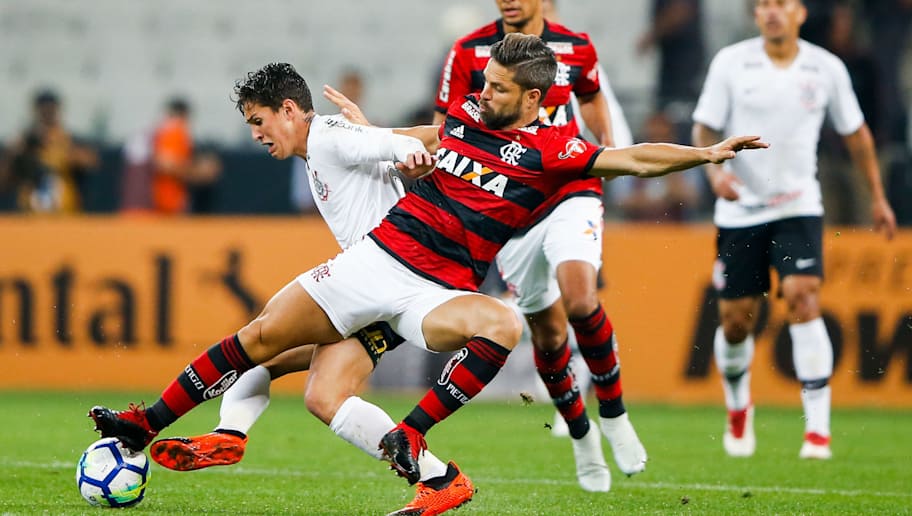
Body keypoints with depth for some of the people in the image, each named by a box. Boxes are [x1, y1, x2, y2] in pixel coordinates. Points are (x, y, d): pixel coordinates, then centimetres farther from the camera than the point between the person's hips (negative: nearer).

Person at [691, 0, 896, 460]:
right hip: (740, 208, 1)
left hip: (798, 206, -1)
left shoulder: (826, 68, -1)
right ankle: (738, 409, 33)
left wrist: (877, 197, 15)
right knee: (736, 319, 3)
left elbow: (855, 134, 12)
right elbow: (704, 128, 0)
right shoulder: (731, 63, -3)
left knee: (803, 299, -20)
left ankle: (818, 428, -19)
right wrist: (714, 171, -20)